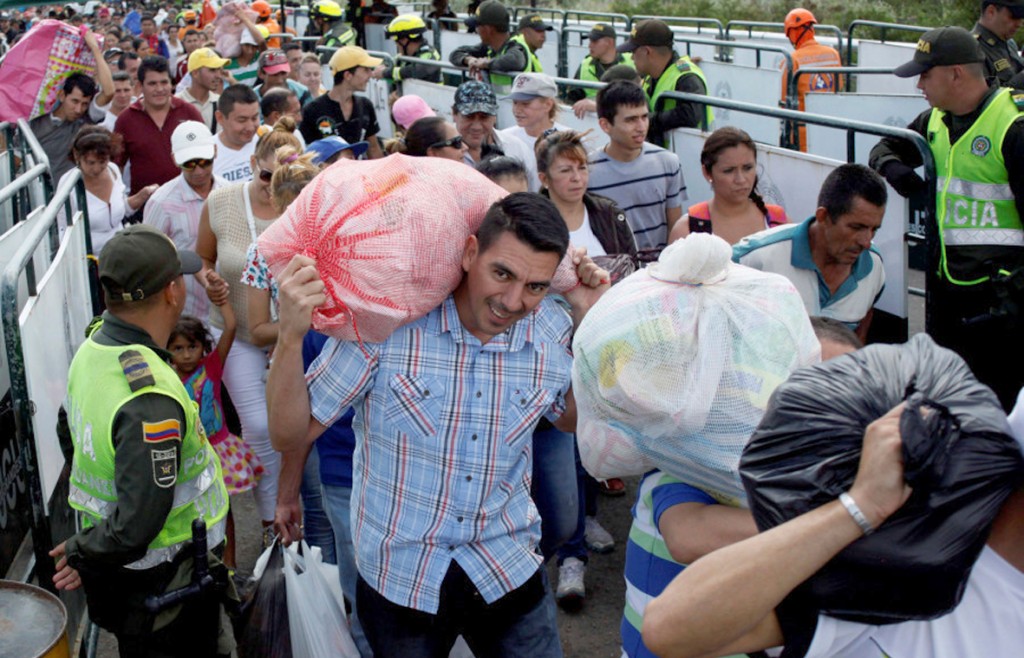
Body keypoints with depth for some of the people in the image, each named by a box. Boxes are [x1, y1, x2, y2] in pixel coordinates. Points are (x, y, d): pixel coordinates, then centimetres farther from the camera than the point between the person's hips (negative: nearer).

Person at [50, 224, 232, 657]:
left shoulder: (92, 348, -3)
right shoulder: (150, 400, -33)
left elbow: (70, 430, 14)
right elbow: (138, 524, -32)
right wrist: (84, 553, -12)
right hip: (165, 580, -9)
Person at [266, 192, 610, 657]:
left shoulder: (554, 333, -10)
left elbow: (573, 419, 11)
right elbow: (291, 435, -13)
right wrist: (290, 337, -30)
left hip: (507, 569, 3)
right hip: (398, 578, -2)